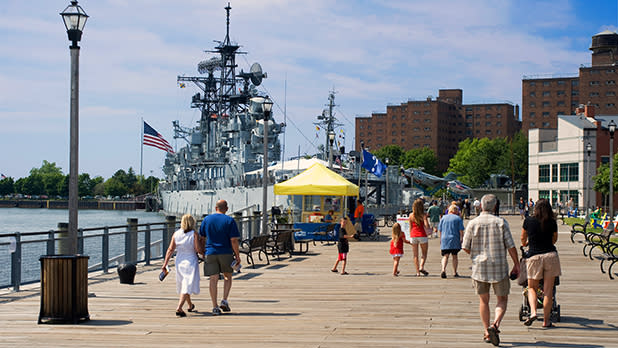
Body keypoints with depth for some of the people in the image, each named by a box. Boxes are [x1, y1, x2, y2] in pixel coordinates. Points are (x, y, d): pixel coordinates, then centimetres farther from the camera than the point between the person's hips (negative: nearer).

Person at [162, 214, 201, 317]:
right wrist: (204, 252, 5)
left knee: (183, 285, 21)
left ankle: (190, 305, 39)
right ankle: (179, 308, -22)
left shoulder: (176, 234, 1)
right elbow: (198, 249, -16)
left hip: (179, 261, 5)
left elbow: (170, 249, -1)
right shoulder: (194, 234, -10)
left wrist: (165, 264, 0)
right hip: (191, 261, -5)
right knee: (188, 285, -6)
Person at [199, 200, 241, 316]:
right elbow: (234, 240, -9)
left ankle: (215, 307, -1)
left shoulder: (206, 219, 5)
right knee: (227, 277, 17)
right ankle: (224, 301, 3)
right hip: (226, 253, -2)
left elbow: (201, 237, 9)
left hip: (211, 253, 2)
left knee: (213, 279, 2)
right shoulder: (230, 221, -4)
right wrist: (237, 255, -2)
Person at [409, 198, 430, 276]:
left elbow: (410, 227, 6)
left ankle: (418, 272, 6)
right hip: (422, 235, -3)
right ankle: (421, 267, -10)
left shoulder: (411, 215, 2)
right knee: (424, 253, 12)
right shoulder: (423, 215, -8)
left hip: (413, 235, 3)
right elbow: (427, 227, -15)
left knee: (415, 255, 8)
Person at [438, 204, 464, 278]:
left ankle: (443, 269, -24)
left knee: (445, 256, -1)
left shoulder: (443, 218, 9)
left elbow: (440, 230, 10)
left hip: (445, 239, 1)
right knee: (455, 256, 10)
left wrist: (440, 241, 16)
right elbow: (461, 231, -5)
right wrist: (461, 239, 0)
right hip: (455, 240, -1)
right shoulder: (458, 218, 2)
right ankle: (455, 272, 14)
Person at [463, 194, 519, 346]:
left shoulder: (472, 223, -4)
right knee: (502, 299, 11)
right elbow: (511, 246, -6)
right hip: (499, 267, -1)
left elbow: (465, 247, -2)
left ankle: (487, 333, 13)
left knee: (483, 300, 13)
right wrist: (516, 264, 5)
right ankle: (495, 324, -13)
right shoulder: (501, 223, -5)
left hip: (479, 267, 1)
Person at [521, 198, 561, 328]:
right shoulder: (552, 222, 1)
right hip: (550, 255, 0)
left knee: (532, 287, 15)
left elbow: (523, 238, 18)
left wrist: (525, 244, 41)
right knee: (548, 290, 6)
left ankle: (533, 312, -7)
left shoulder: (528, 221, 1)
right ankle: (546, 320, 9)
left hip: (534, 256, 0)